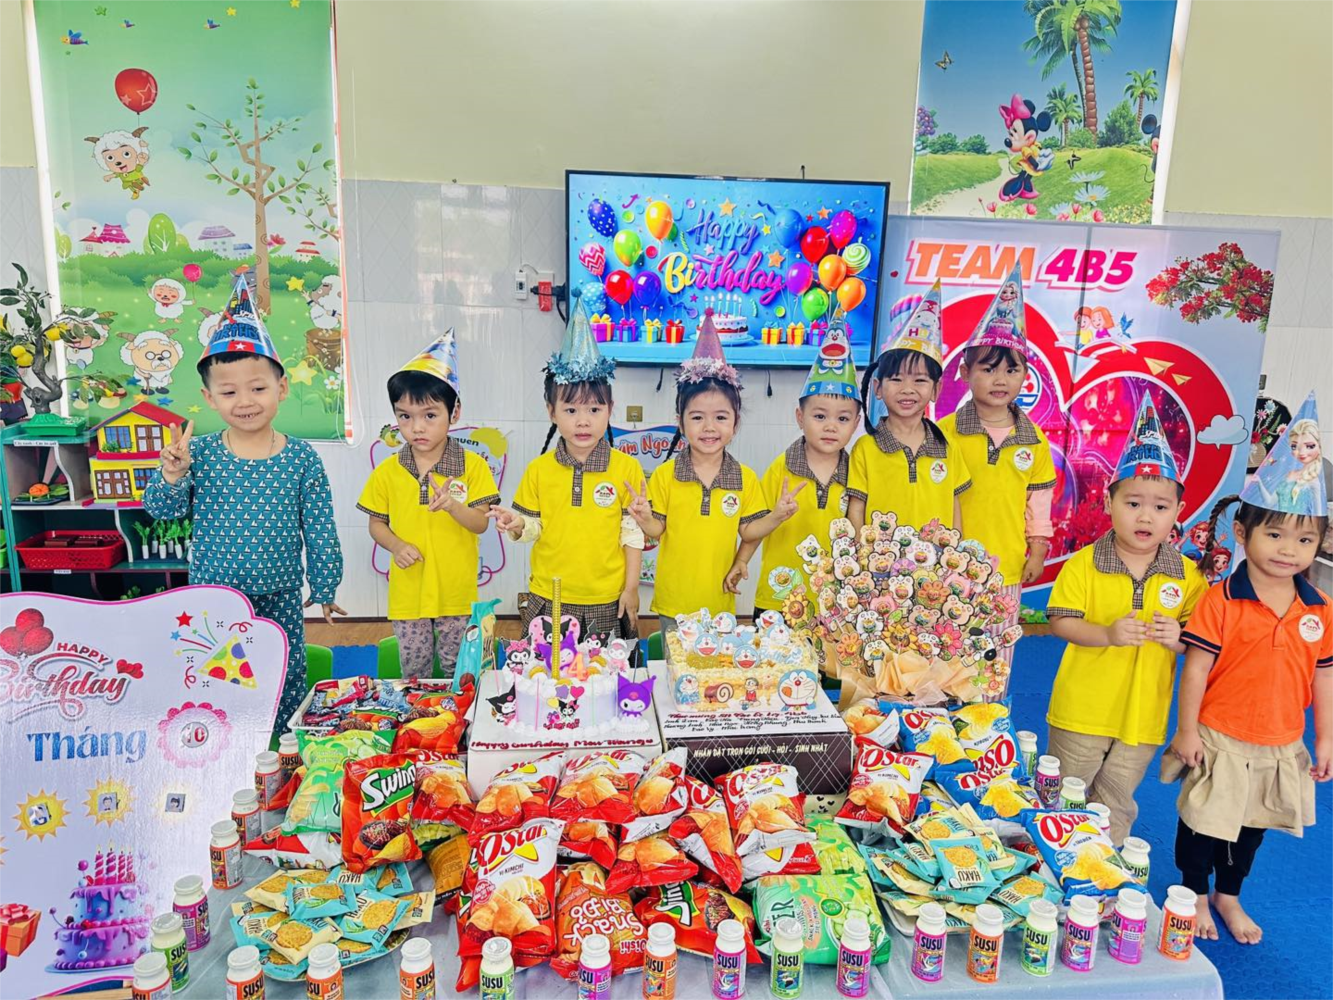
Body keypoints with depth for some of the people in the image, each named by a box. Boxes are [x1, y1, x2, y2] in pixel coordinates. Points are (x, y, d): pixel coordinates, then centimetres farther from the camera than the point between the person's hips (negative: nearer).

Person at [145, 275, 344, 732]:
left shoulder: (302, 459, -8)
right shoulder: (199, 453, -6)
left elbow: (320, 531, -2)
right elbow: (161, 509, -2)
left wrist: (324, 589, 2)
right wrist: (172, 474, -22)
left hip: (280, 601, 0)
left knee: (286, 686, 12)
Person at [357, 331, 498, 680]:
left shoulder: (472, 466, -7)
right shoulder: (387, 472, 0)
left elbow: (482, 523, -12)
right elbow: (376, 524, 7)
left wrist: (453, 505, -32)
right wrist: (397, 546, -13)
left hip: (456, 590, -2)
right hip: (407, 593, 2)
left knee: (459, 671, 12)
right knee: (413, 671, 16)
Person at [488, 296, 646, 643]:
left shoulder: (627, 467, -5)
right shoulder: (538, 470, -1)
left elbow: (633, 533, -2)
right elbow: (533, 527, 6)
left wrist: (631, 588, -3)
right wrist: (515, 524, -17)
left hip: (607, 604, -1)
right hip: (549, 600, 2)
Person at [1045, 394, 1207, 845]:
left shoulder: (1188, 575, -3)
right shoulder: (1084, 564, -11)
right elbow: (1060, 621, -12)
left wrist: (1178, 638, -20)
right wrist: (1107, 634, -27)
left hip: (1143, 715, 2)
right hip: (1081, 710, -2)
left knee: (1115, 805, 20)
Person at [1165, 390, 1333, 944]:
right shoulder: (1221, 601, -17)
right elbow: (1196, 669, -14)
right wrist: (1187, 731, -13)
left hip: (1281, 747, 5)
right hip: (1221, 741, -4)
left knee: (1253, 826, 21)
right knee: (1204, 821, 11)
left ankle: (1228, 896, 43)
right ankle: (1195, 894, 35)